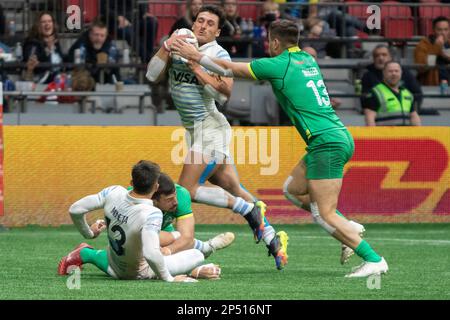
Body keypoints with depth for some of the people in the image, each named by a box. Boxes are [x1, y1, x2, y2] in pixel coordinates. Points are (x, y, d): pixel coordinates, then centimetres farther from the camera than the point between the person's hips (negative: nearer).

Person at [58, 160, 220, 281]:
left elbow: (75, 210, -11)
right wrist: (168, 279, -34)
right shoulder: (152, 214, -37)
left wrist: (88, 234, 8)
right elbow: (150, 254, -49)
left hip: (115, 269, 6)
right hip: (140, 274, -6)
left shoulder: (114, 192, -20)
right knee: (197, 255, -4)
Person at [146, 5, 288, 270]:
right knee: (234, 190, 9)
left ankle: (250, 209, -1)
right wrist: (166, 48, -14)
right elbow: (153, 76, 0)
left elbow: (224, 93, -21)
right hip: (195, 129, 7)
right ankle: (272, 239, 16)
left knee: (188, 189, -13)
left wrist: (196, 66, -21)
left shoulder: (218, 54, -9)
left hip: (210, 127, -6)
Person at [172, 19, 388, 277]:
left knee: (325, 215, -7)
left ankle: (374, 259, -10)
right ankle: (350, 227, 14)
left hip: (327, 144, -9)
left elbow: (229, 69, 3)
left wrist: (194, 55, 16)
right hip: (340, 137, 9)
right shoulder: (308, 60, 17)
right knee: (293, 190, 20)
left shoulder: (278, 65, -6)